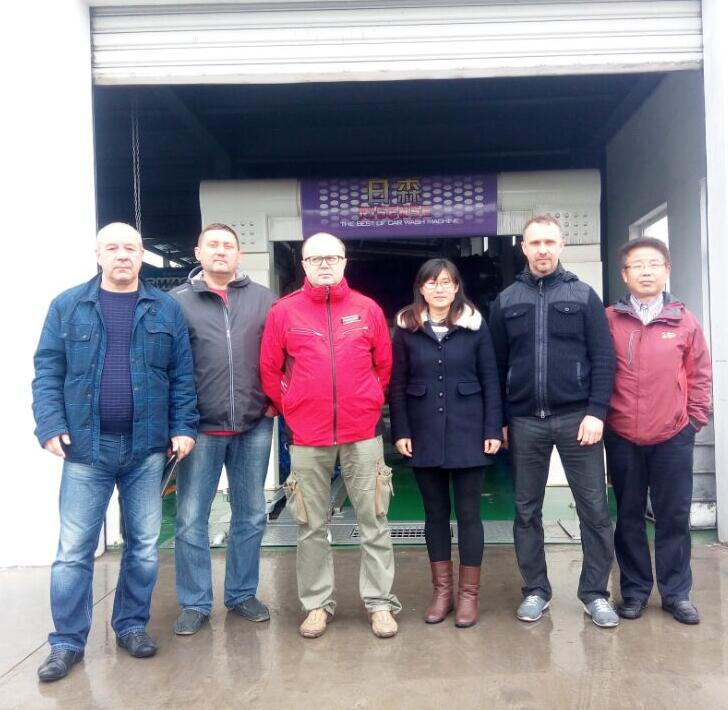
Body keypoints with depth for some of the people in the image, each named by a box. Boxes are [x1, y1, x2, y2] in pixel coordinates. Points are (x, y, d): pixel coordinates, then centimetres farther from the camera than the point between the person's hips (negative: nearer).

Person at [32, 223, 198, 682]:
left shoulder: (166, 309, 5)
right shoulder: (68, 307, 3)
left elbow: (182, 375, 4)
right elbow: (48, 371, 2)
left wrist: (183, 427, -4)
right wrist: (51, 426, -9)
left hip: (147, 448, 1)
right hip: (87, 447, -1)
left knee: (144, 545, 11)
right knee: (74, 549, 5)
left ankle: (133, 626, 29)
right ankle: (67, 641, 19)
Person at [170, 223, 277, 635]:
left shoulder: (264, 300, 5)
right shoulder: (178, 301, 2)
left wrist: (276, 400, 1)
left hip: (254, 427, 2)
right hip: (200, 428, -1)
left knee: (251, 516, 13)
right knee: (191, 520, 5)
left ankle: (242, 594, 29)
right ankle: (195, 604, 20)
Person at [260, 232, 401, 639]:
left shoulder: (368, 309, 3)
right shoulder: (284, 311, 0)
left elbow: (384, 365, 10)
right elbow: (270, 369, 5)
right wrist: (290, 407, 7)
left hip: (363, 432, 1)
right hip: (307, 436, 0)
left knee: (374, 522, 6)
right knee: (312, 526, 11)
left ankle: (380, 602, 20)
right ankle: (317, 603, 25)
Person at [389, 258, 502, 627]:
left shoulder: (475, 326, 1)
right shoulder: (406, 329, 2)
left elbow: (490, 380, 0)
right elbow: (397, 385, 2)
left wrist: (493, 429, -6)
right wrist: (400, 431, -5)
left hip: (467, 433, -1)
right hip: (424, 435, 1)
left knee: (468, 513, 6)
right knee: (435, 513, 11)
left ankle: (468, 593, 19)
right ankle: (442, 590, 24)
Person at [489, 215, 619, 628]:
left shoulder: (583, 296, 4)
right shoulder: (506, 302, 8)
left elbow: (604, 358, -1)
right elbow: (496, 366, 7)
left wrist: (596, 412, -10)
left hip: (576, 417, -1)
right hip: (525, 422, 2)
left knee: (594, 508, 4)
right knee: (527, 510, 9)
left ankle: (596, 593, 19)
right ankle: (536, 590, 23)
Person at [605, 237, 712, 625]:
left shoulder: (684, 321, 1)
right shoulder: (608, 320, -2)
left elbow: (698, 375, 6)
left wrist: (695, 418, 3)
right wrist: (601, 416, 2)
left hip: (673, 437, 1)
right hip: (622, 438, 0)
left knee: (674, 517, 9)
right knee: (629, 517, 11)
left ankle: (676, 592, 24)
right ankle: (634, 590, 25)